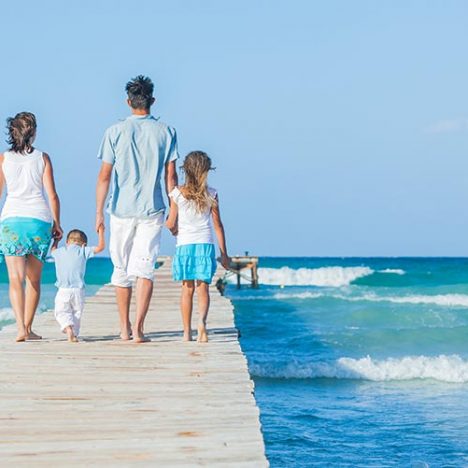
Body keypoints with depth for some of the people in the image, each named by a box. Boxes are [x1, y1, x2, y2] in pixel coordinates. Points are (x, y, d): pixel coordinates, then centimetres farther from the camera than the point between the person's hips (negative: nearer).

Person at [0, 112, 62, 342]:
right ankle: (28, 328, 18)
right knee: (34, 279, 13)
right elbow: (52, 195, 0)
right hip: (40, 220, 1)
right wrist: (57, 224, 9)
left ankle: (21, 328, -22)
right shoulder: (42, 158, 3)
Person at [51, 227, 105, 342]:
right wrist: (101, 232, 20)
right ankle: (74, 333, 4)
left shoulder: (59, 252, 11)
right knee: (77, 313, 12)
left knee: (62, 312, 3)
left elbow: (52, 250, 35)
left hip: (63, 290, 1)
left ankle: (68, 327, -22)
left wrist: (56, 240, 53)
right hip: (78, 290, -1)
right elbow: (101, 247, 7)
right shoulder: (83, 251, 3)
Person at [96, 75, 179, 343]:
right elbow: (171, 176, 2)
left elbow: (105, 175, -3)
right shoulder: (166, 132, 1)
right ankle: (139, 328, -15)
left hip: (121, 210, 0)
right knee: (144, 268, -2)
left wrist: (99, 213, 1)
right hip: (152, 210, 0)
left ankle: (125, 328, 20)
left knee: (122, 269, 12)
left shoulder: (116, 132, -2)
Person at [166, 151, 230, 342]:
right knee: (203, 287, 2)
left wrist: (170, 226, 25)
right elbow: (218, 225, 3)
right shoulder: (211, 194, 0)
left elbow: (171, 224, 0)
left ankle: (187, 331, 9)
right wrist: (224, 254, 8)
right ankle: (202, 321, -23)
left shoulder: (177, 194, -2)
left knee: (188, 289, 8)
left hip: (184, 246, 0)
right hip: (205, 245, 0)